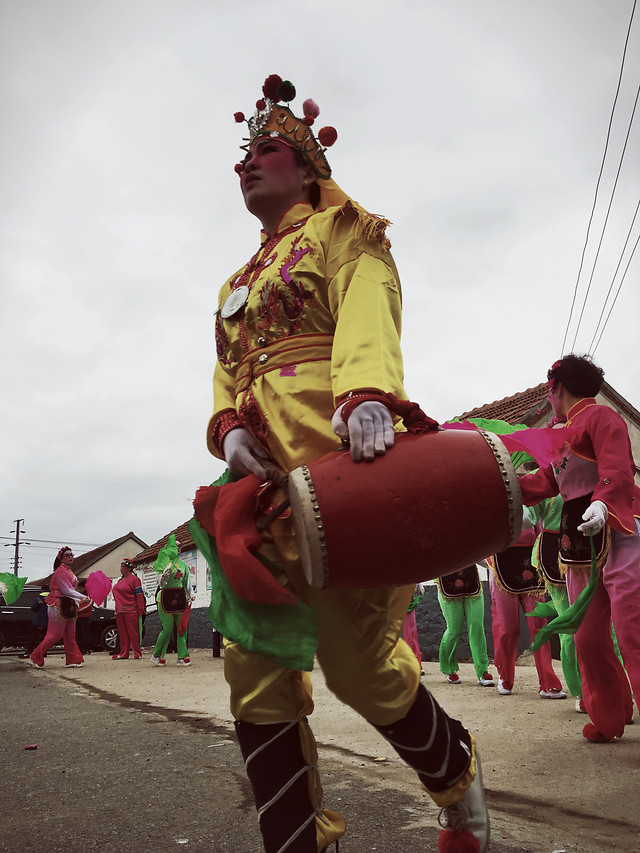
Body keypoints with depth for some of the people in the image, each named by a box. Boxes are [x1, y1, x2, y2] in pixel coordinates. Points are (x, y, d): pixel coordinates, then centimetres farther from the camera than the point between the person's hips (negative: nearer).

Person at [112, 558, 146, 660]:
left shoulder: (134, 578, -3)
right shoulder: (120, 580, 20)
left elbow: (139, 595, -8)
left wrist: (140, 610, -13)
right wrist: (117, 609, 18)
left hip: (130, 610, -7)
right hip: (119, 610, 7)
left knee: (133, 632, -5)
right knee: (122, 633, 8)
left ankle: (137, 653, -1)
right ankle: (123, 654, 13)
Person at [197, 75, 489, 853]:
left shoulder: (342, 232, 13)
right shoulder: (240, 280, 31)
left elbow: (367, 315, -8)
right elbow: (227, 365, 17)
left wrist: (365, 394, -29)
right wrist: (229, 426, -6)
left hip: (339, 455, -7)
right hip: (262, 474, 7)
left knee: (354, 659, -9)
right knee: (255, 666, -1)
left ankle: (460, 791, 20)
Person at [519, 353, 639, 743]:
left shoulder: (600, 416, -2)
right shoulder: (563, 435, 24)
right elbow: (542, 483, 22)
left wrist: (602, 502, -36)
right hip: (582, 546, 9)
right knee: (588, 638, 7)